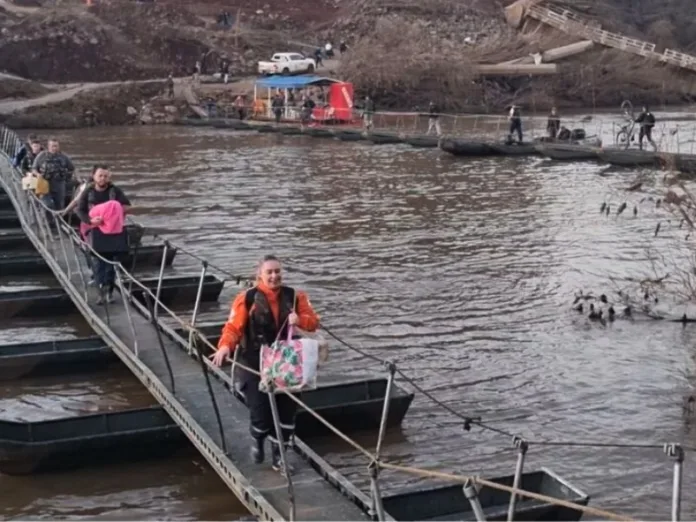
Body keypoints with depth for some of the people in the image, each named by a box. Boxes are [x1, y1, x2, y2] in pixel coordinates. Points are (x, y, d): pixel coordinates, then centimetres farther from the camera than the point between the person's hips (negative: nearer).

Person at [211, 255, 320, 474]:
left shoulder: (294, 296, 1)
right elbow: (233, 326, -15)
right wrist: (225, 346, -34)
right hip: (254, 365, -3)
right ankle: (257, 440, 32)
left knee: (287, 412, 6)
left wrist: (300, 319, -18)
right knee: (260, 412, -5)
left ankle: (278, 456, 25)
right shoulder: (247, 298, -9)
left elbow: (313, 321, 4)